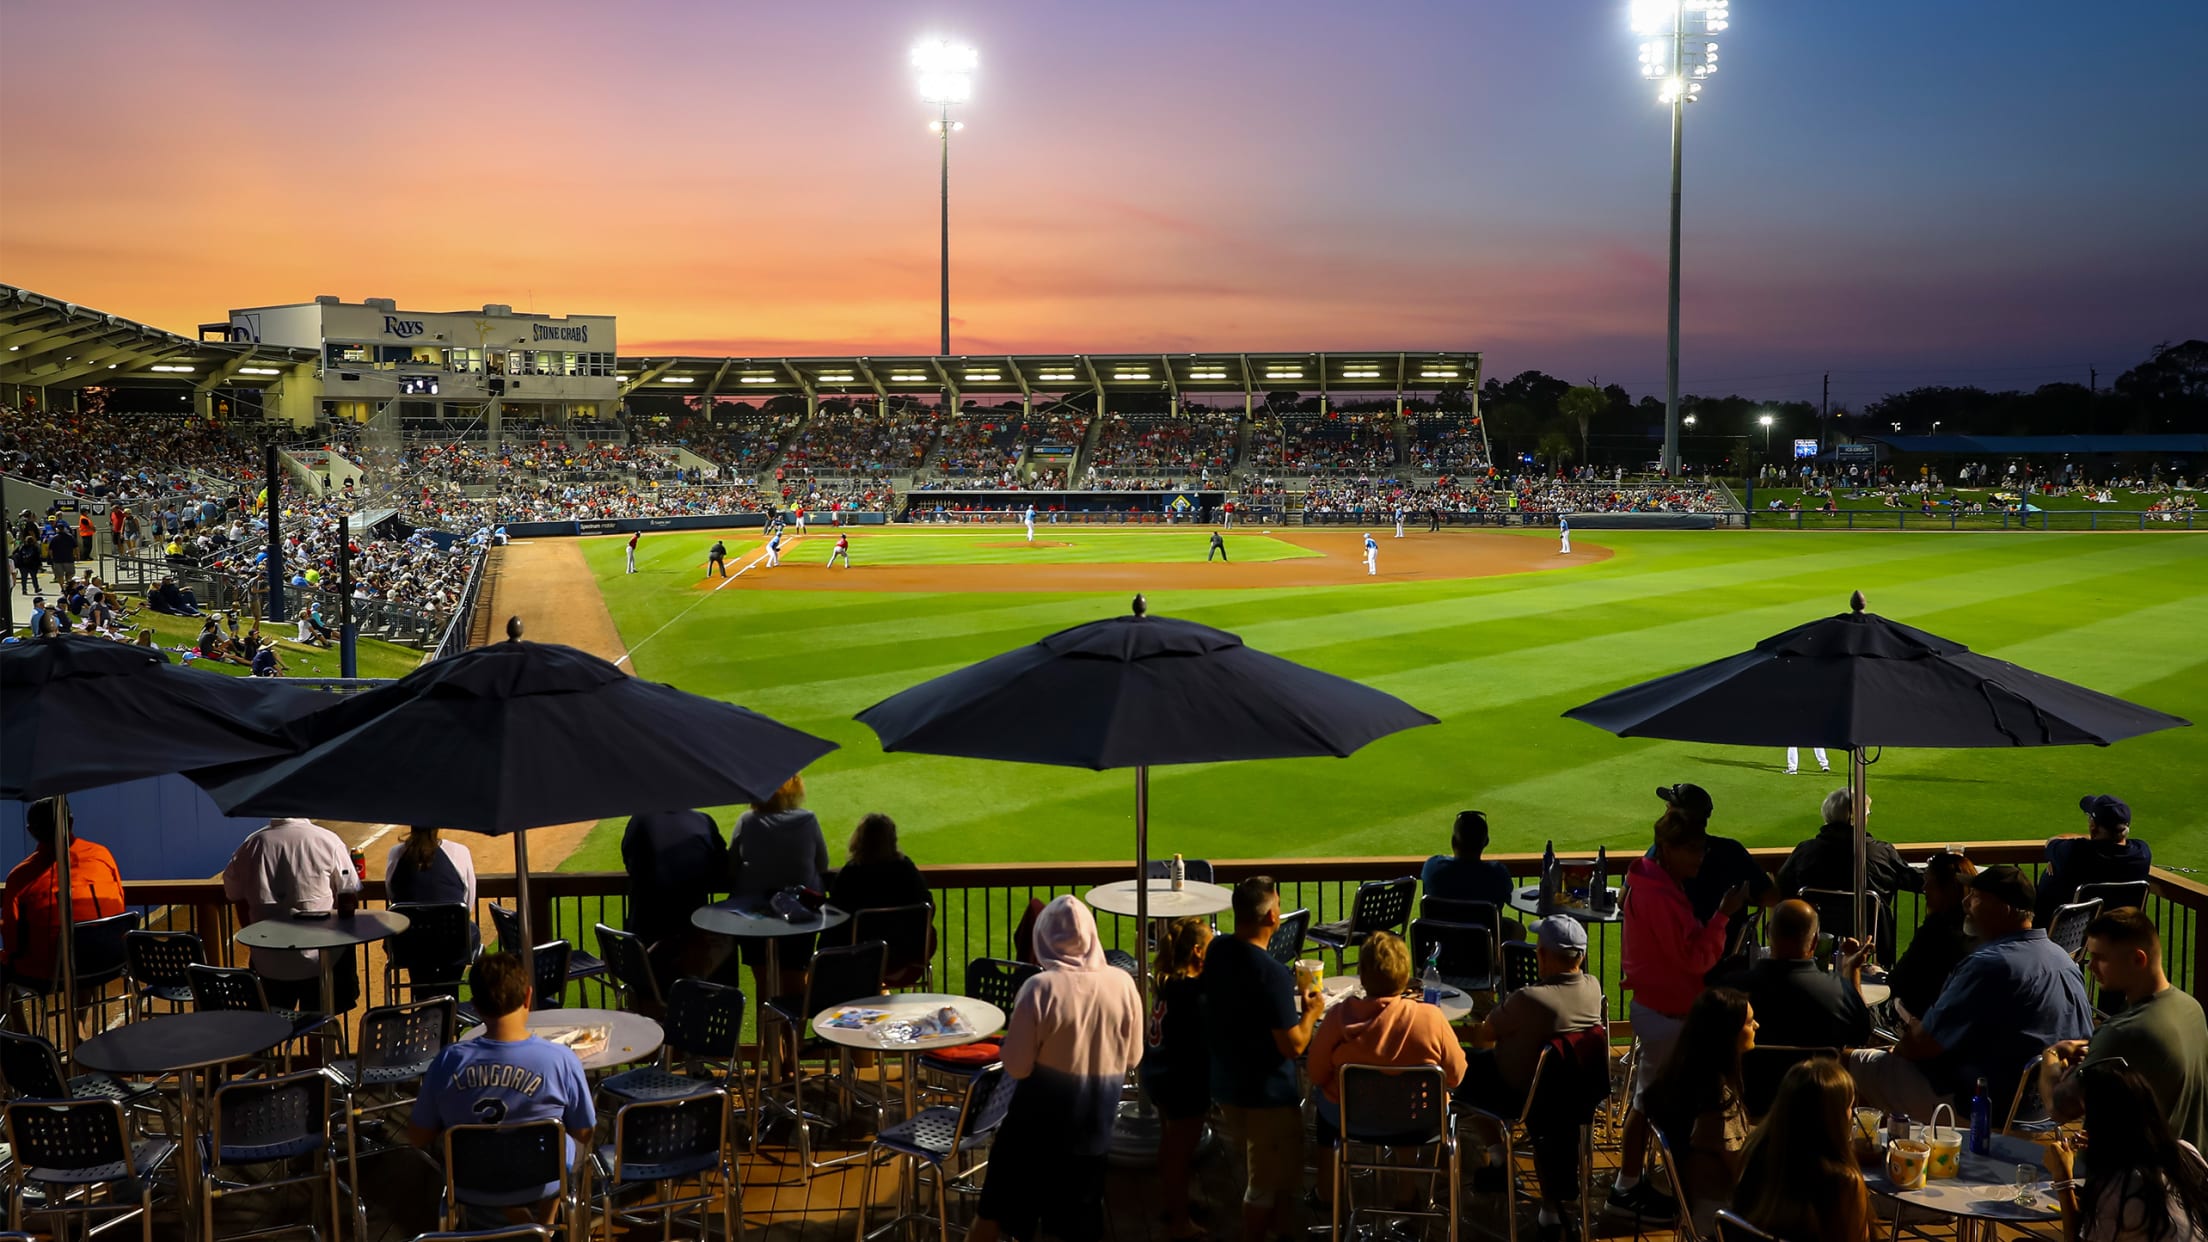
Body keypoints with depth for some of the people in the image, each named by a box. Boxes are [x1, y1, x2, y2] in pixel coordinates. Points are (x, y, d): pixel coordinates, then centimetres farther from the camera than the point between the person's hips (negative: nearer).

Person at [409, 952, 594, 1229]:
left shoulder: (448, 1060, -20)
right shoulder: (561, 1060, -25)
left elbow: (418, 1138, -7)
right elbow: (585, 1133, -10)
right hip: (543, 1183, -2)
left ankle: (519, 1223, 31)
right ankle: (544, 1226, 43)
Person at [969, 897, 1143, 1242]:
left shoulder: (1040, 989, -19)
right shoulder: (1123, 984, -8)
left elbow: (1016, 1066, -16)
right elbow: (1132, 1058, 3)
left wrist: (1012, 1034, 2)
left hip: (1040, 1119, -3)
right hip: (1095, 1120, 3)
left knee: (994, 1211, 14)